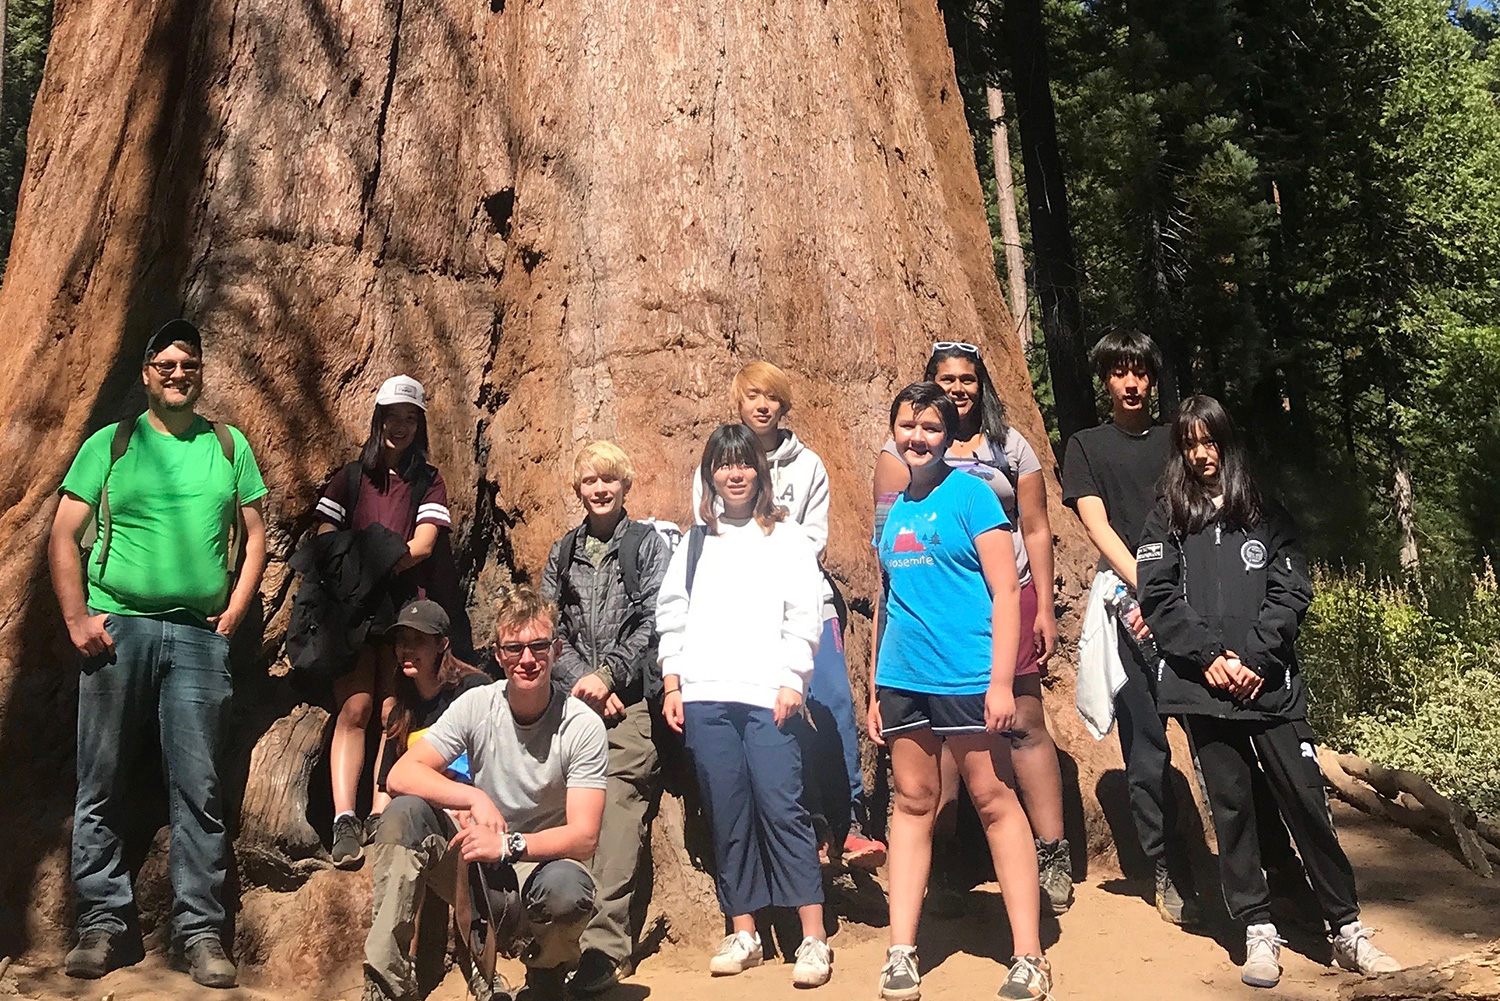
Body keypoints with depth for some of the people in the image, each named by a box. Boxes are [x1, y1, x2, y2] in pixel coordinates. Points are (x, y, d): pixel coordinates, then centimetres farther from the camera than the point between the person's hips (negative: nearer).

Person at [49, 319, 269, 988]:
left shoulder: (229, 445, 11)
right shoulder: (110, 444, 8)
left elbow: (254, 536, 13)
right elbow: (63, 537, 6)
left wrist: (234, 613, 3)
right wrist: (77, 619, -4)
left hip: (199, 635, 0)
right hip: (117, 629, 0)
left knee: (198, 788, -1)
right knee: (101, 784, 3)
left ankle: (199, 932, 6)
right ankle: (104, 924, 15)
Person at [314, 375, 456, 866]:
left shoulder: (428, 482, 13)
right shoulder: (351, 477, 16)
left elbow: (422, 546, -1)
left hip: (405, 607, 0)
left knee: (394, 713, -8)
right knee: (355, 707, -12)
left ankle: (381, 819, -9)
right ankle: (345, 819, -16)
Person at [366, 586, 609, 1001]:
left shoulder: (582, 726, -14)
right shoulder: (477, 705, -6)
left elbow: (584, 837, -20)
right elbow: (401, 774, -13)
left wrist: (508, 845, -34)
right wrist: (475, 799, -26)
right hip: (478, 867, 2)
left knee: (567, 889, -37)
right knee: (404, 813, -22)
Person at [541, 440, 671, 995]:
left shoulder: (649, 545, 9)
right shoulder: (562, 553, 18)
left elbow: (651, 622, 0)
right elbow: (548, 627, 11)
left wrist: (607, 675, -9)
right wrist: (580, 681, -4)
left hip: (631, 702, -3)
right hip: (574, 698, 3)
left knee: (618, 814, -13)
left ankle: (604, 946, -16)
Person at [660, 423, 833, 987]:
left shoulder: (786, 539, 10)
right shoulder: (694, 543, 18)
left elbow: (804, 616, 3)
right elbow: (671, 614, 15)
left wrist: (792, 681, -7)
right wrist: (673, 685, 7)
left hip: (768, 695, -3)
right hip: (703, 697, 3)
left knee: (782, 809, -9)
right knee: (727, 817, 5)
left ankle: (814, 939, -5)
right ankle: (743, 934, 14)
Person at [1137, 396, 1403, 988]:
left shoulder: (1266, 515, 11)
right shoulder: (1167, 520, 9)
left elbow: (1293, 591, 2)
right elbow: (1157, 597, 0)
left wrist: (1255, 658, -10)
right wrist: (1209, 656, -11)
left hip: (1271, 686, 0)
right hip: (1203, 689, 0)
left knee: (1306, 800, -1)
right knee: (1231, 808, 4)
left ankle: (1347, 930, 10)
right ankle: (1259, 933, 13)